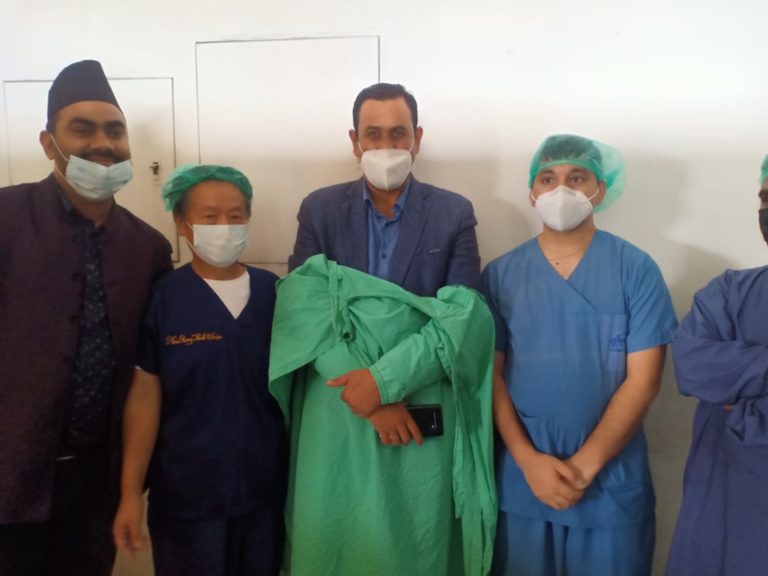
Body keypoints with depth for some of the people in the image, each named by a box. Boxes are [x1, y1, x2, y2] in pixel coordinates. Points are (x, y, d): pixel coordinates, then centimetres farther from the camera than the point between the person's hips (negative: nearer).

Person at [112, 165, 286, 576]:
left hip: (266, 487, 3)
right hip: (186, 493, -2)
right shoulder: (162, 298, -9)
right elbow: (145, 395, -8)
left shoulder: (274, 292, -3)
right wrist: (131, 492, -8)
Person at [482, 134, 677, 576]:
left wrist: (584, 465, -12)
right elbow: (492, 374, -1)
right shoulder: (500, 274, 0)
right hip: (521, 480, 1)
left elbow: (643, 379, -8)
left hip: (611, 483, -1)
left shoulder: (636, 270, -5)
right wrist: (529, 459, -11)